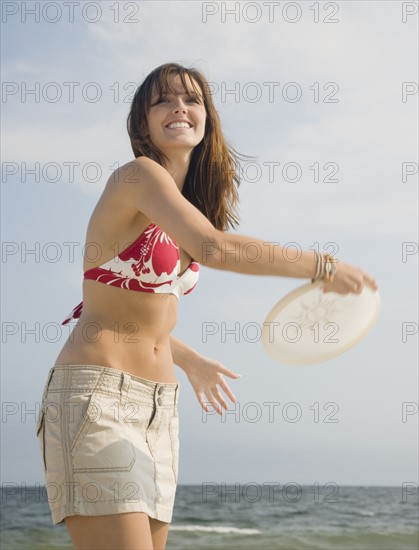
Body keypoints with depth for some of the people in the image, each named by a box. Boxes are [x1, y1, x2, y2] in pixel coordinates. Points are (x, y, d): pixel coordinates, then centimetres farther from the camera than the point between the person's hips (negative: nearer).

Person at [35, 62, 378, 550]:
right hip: (96, 394, -9)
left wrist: (190, 361, 35)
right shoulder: (138, 175, -10)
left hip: (158, 405, 9)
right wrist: (323, 266, -19)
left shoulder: (184, 203, 16)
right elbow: (215, 247, -28)